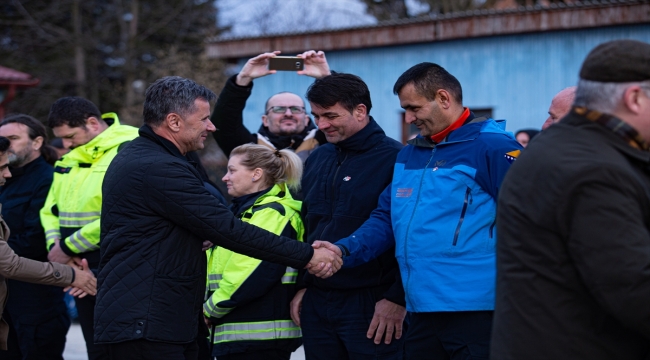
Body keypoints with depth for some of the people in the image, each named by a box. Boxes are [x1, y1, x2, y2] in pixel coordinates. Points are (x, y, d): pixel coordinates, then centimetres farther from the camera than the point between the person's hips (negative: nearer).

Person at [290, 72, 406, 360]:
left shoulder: (395, 160, -9)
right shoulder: (317, 160, 14)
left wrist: (397, 299, -15)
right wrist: (303, 287, 15)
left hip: (372, 304, -7)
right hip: (317, 301, 7)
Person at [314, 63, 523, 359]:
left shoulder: (493, 147, -8)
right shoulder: (408, 156, 17)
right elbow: (386, 219, 18)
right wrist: (344, 251, 0)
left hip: (475, 313, -8)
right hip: (421, 312, 8)